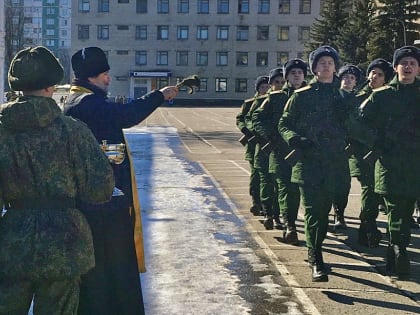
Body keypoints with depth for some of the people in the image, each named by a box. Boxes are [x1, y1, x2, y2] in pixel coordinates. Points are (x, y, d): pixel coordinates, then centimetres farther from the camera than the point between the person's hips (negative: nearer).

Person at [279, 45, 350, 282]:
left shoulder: (342, 96, 10)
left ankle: (314, 251, 29)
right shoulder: (301, 96, 4)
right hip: (308, 160, -3)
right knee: (313, 209, -9)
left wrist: (345, 143, -5)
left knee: (324, 209, 10)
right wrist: (294, 139, -11)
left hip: (333, 162, 3)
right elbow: (284, 124, 7)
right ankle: (317, 262, -9)